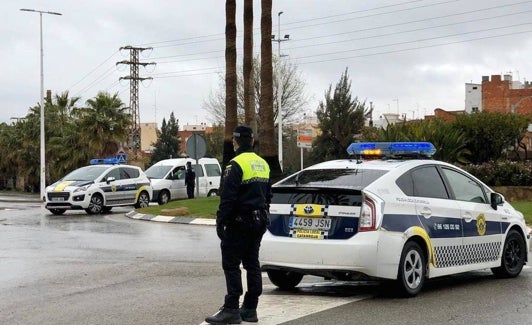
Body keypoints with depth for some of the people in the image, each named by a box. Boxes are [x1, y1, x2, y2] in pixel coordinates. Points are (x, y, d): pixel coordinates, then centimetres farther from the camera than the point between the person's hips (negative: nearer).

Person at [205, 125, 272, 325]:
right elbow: (268, 195, 20)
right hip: (259, 222, 8)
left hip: (240, 223, -8)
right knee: (252, 263, 12)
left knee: (231, 265, -5)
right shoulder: (263, 164, 13)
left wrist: (220, 222, -13)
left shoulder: (236, 165, -15)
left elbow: (227, 198, -19)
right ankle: (250, 308, 15)